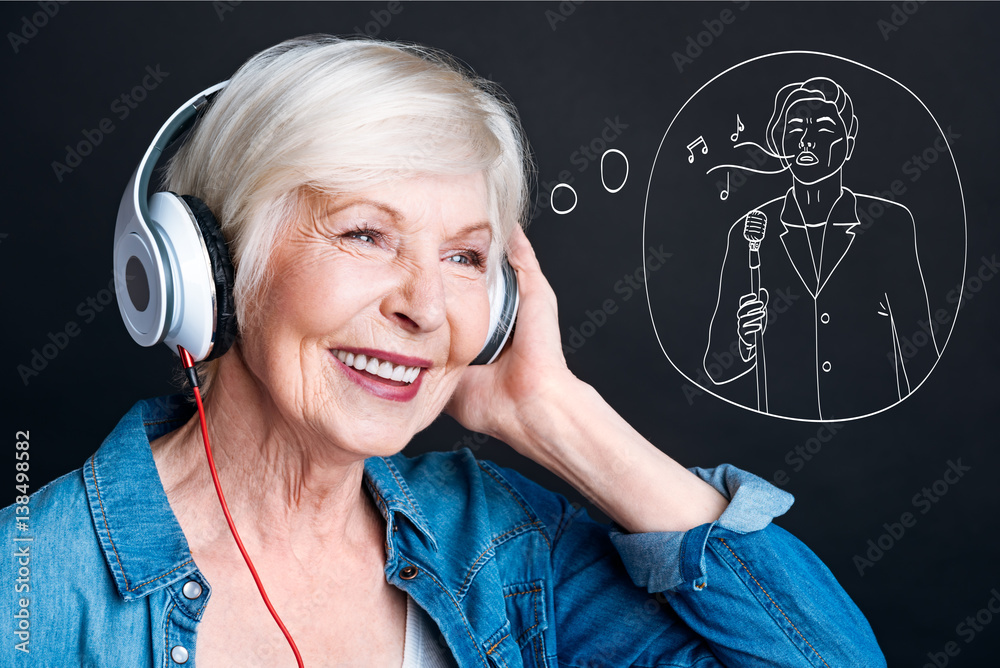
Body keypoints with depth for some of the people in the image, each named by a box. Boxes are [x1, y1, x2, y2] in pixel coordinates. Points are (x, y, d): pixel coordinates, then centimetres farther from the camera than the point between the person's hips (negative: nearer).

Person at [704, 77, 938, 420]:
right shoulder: (751, 230, 0)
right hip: (782, 421, 1)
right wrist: (745, 344, -18)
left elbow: (920, 347, 3)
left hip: (874, 416, 0)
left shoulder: (889, 222, 0)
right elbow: (717, 365, 0)